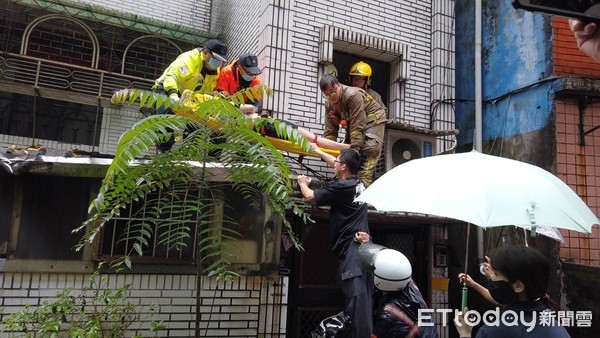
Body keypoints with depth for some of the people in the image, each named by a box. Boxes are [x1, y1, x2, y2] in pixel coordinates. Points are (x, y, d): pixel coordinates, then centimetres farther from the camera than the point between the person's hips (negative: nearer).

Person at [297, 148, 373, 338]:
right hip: (363, 247, 9)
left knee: (355, 296, -15)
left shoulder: (341, 186, -10)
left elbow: (310, 196, -2)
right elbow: (340, 165, 33)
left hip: (350, 249, -9)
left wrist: (303, 183, 21)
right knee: (364, 297, 8)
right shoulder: (358, 183, 15)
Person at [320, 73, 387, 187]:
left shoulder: (353, 95, -32)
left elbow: (357, 126, -34)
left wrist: (354, 149, -35)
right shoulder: (329, 105, -7)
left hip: (373, 119, -8)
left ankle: (363, 182, -29)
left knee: (369, 150, -24)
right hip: (353, 123, 8)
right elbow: (330, 130, -6)